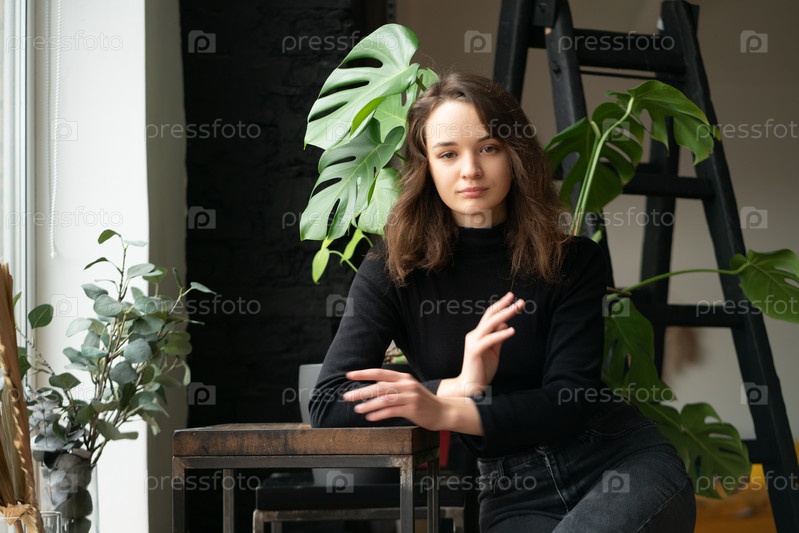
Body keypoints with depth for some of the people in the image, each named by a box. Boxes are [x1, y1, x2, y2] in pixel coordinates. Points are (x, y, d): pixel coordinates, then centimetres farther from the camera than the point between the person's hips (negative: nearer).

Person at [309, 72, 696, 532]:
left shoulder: (573, 260, -2)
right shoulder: (393, 270, -1)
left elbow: (569, 397, -10)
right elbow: (328, 406, -9)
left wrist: (444, 413, -24)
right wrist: (458, 387, -20)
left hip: (623, 463, 0)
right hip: (515, 496, 1)